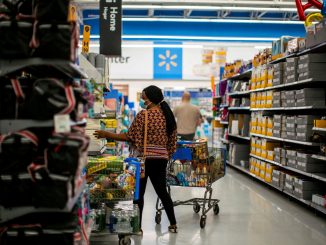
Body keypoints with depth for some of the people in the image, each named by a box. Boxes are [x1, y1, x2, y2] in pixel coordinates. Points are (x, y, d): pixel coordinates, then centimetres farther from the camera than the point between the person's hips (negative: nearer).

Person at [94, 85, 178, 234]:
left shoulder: (143, 114, -11)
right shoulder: (167, 115, 7)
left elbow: (129, 137, -11)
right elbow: (172, 141, 10)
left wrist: (107, 135, -5)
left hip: (144, 157, -6)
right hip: (161, 158, 6)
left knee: (139, 193, 4)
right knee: (162, 191, 16)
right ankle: (173, 224, 19)